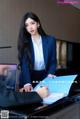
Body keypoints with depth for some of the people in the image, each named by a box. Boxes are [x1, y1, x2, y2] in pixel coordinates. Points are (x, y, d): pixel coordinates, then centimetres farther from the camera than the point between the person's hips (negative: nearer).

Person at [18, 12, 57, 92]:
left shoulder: (50, 40, -5)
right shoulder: (24, 42, -7)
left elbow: (53, 61, -1)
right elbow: (24, 64, -16)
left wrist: (50, 74, -21)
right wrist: (27, 83, -31)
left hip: (45, 77, 1)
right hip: (28, 78, 0)